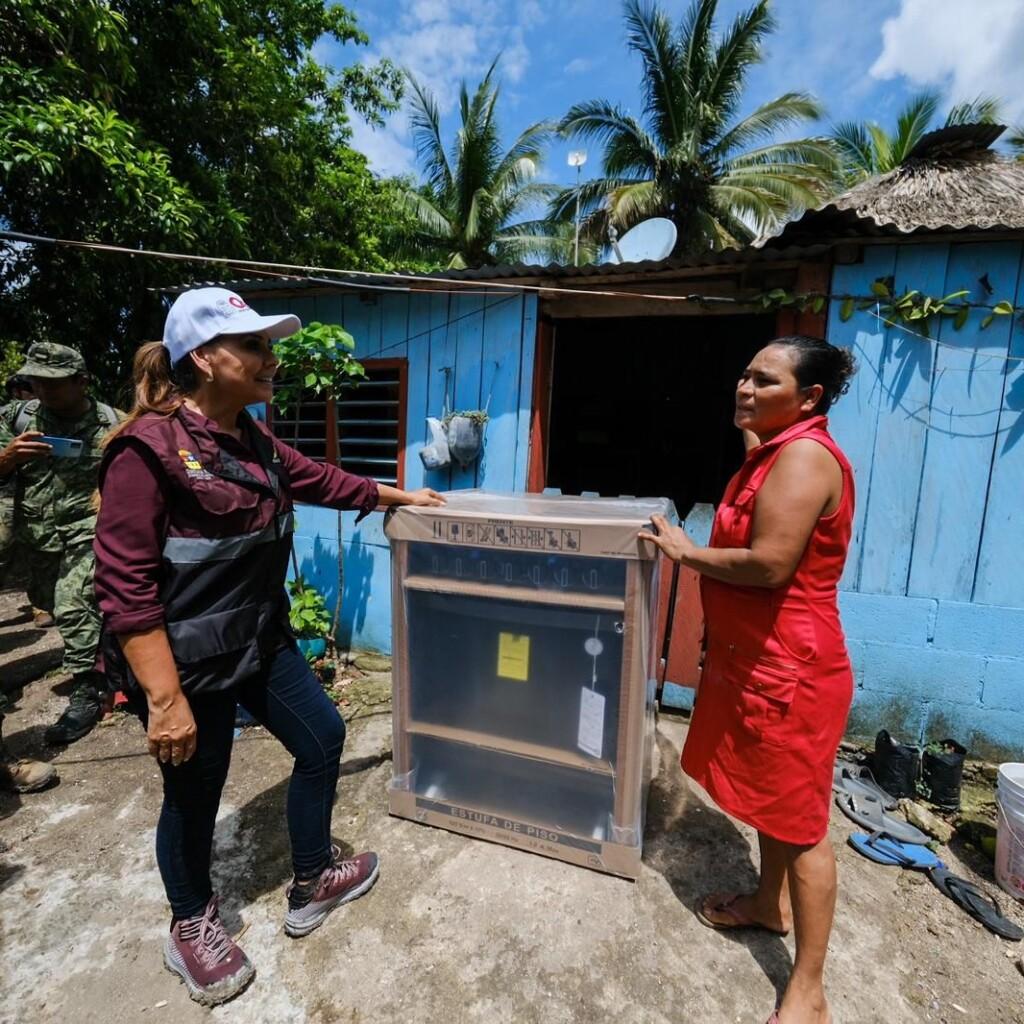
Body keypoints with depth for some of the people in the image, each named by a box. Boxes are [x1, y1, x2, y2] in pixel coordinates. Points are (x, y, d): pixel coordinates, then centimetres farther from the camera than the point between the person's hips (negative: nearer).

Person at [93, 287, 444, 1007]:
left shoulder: (253, 440, 4)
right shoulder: (149, 448, -20)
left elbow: (319, 479, 19)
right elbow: (125, 586, -22)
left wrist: (399, 496, 26)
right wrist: (165, 699, -23)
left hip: (260, 639, 9)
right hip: (188, 660, -8)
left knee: (322, 737, 16)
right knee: (194, 793, 13)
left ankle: (312, 885, 41)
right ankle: (191, 929, 46)